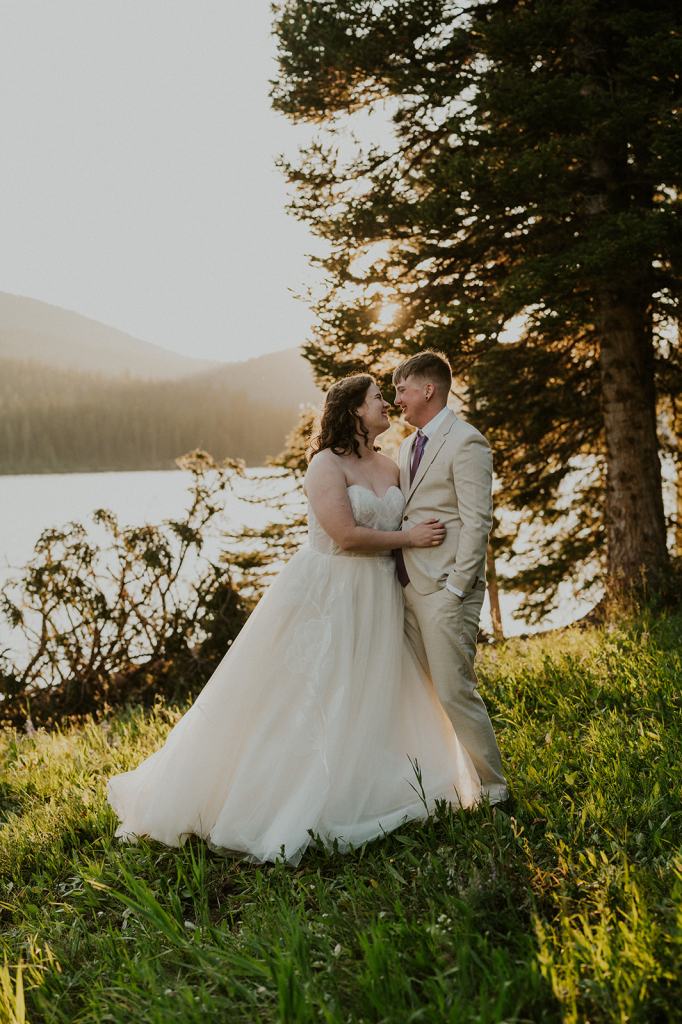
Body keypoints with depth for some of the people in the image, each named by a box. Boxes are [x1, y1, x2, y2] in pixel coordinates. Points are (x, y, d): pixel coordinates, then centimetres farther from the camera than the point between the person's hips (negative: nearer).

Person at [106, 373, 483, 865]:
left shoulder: (390, 467, 9)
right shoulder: (327, 465, -12)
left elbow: (408, 523, 14)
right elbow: (345, 535, -20)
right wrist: (408, 537, -13)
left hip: (377, 602, 7)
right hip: (327, 596, -7)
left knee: (375, 703, 12)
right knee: (300, 702, -1)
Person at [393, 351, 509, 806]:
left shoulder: (466, 442, -9)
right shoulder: (409, 446, 18)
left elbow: (477, 522, -15)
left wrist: (455, 589, -18)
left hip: (445, 589, -9)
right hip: (410, 584, 9)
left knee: (455, 691, -7)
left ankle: (493, 789, 5)